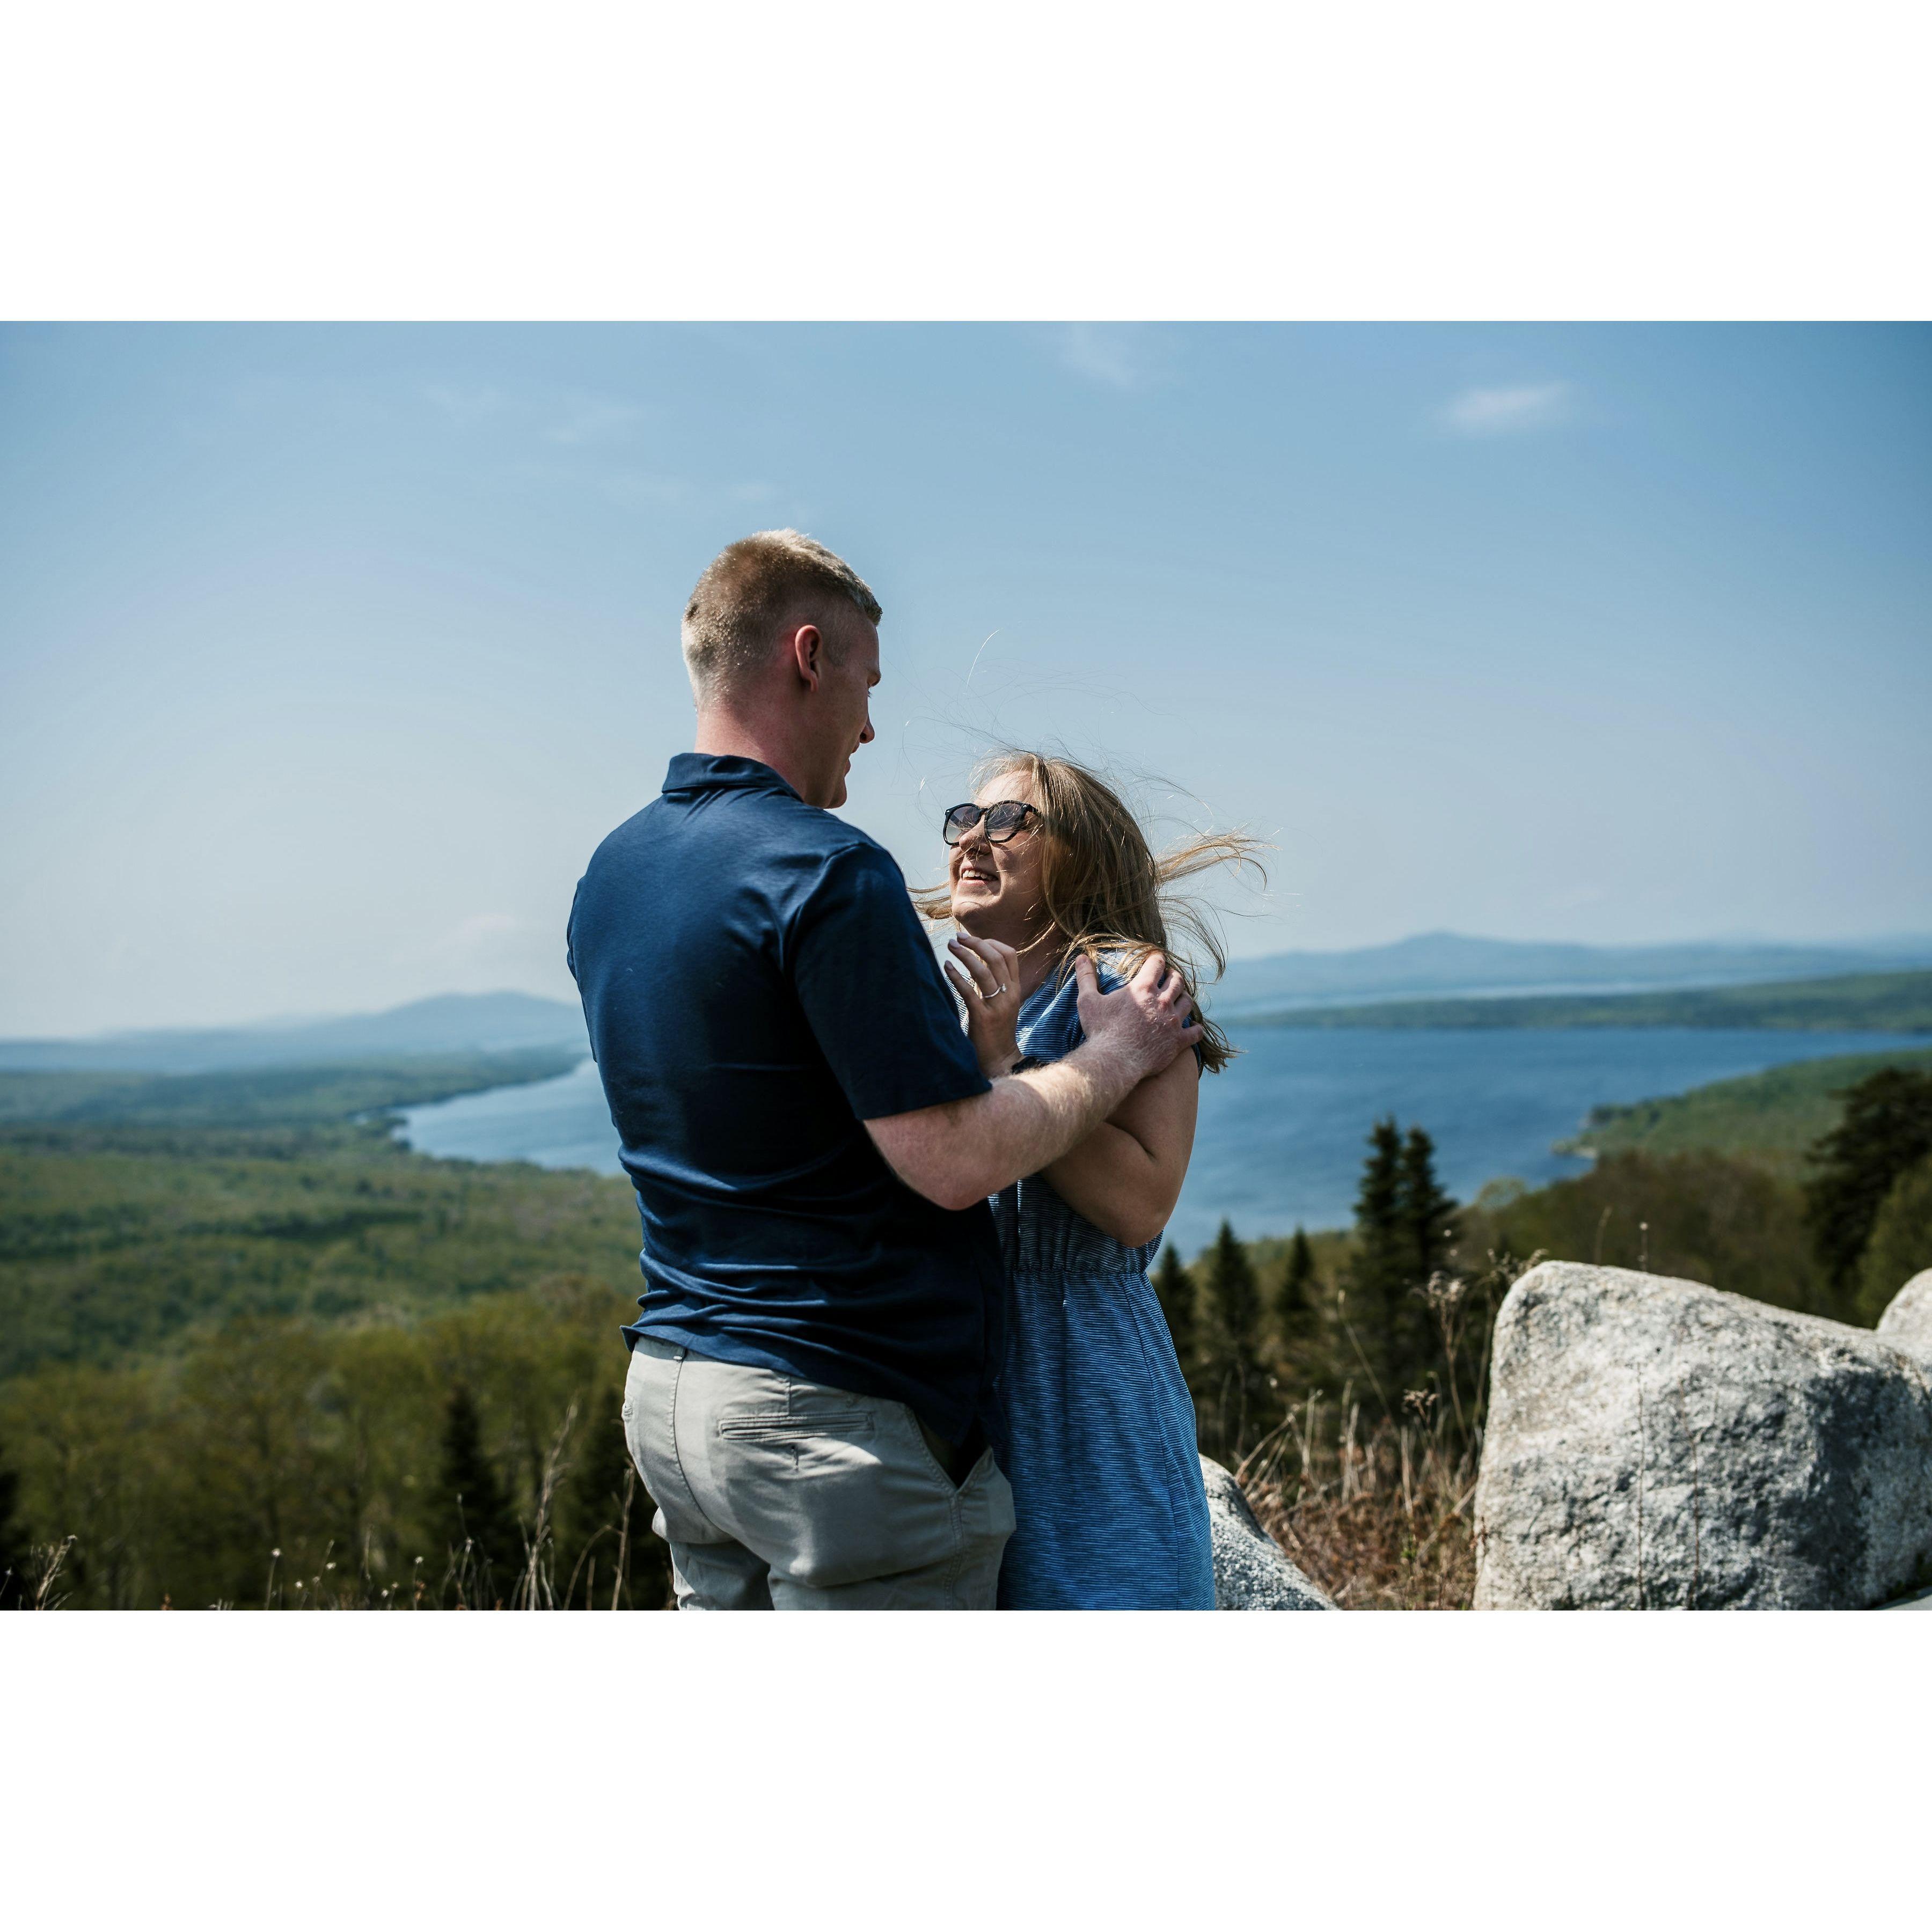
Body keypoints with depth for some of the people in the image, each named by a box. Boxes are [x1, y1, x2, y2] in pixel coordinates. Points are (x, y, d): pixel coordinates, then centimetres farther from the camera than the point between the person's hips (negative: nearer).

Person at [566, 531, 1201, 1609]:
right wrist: (1114, 1056, -5)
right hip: (839, 1413, -9)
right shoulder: (825, 873, -19)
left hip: (669, 1394, 9)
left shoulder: (614, 873, 9)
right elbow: (955, 1159, -21)